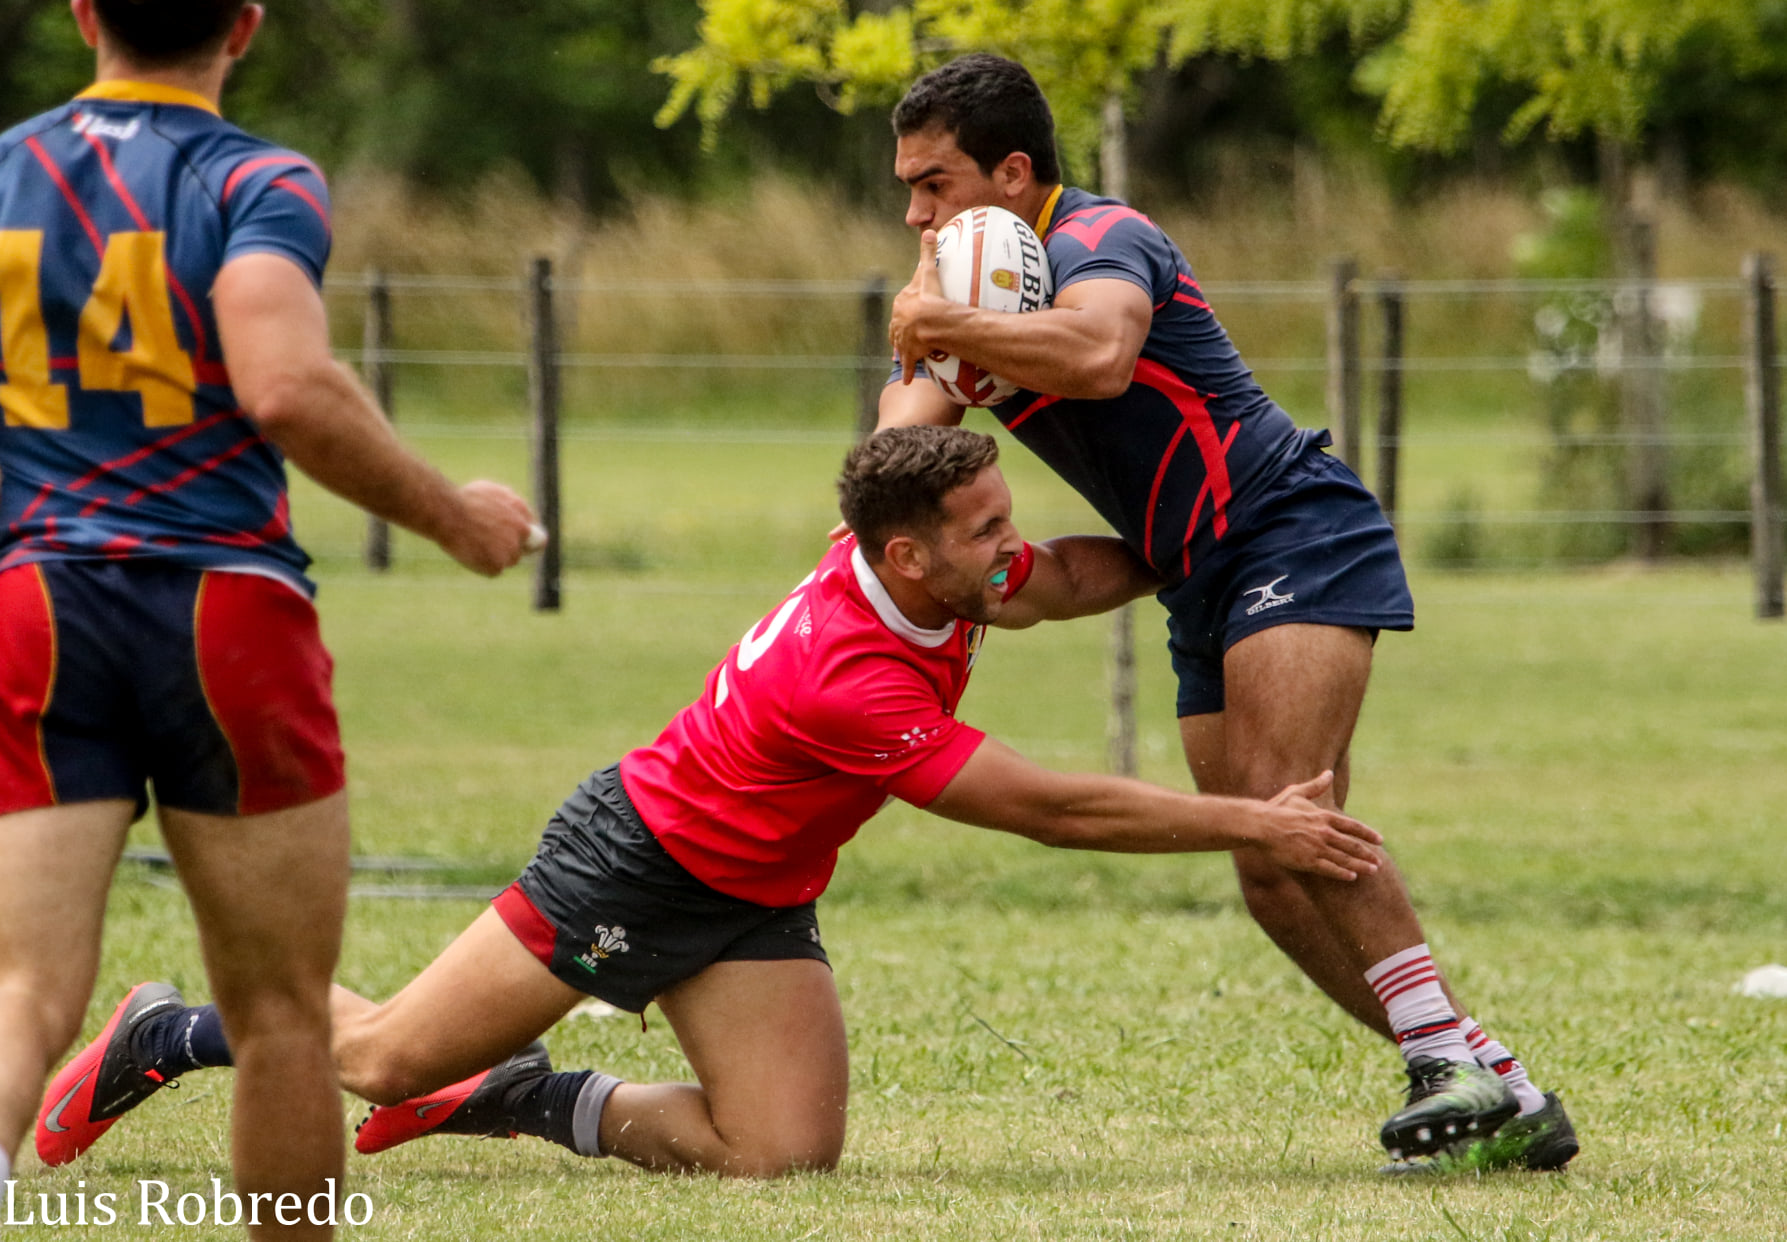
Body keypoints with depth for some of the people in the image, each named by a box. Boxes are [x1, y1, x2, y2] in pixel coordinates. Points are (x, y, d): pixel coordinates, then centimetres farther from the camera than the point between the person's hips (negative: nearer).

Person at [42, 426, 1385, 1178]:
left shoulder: (931, 575, -12)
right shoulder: (849, 682, -36)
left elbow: (1072, 576, 12)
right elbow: (1055, 811, -32)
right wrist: (1252, 824, -27)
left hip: (752, 902, 8)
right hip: (638, 860, -8)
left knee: (781, 1153, -8)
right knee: (386, 1059, -1)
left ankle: (517, 1100, 13)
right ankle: (170, 1035, 26)